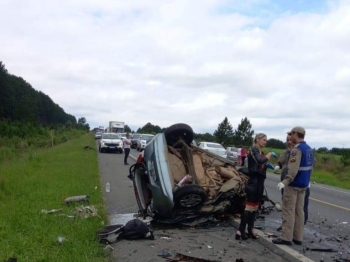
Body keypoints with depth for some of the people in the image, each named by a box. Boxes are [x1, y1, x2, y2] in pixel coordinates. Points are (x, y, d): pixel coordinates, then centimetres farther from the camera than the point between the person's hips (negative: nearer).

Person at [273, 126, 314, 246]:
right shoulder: (309, 149, 11)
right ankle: (298, 237, 16)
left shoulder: (296, 149, -17)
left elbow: (293, 169, -27)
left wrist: (284, 182, -32)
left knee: (288, 211, -3)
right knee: (299, 211, 12)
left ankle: (286, 238, 0)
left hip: (293, 184, -9)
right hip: (303, 184, 9)